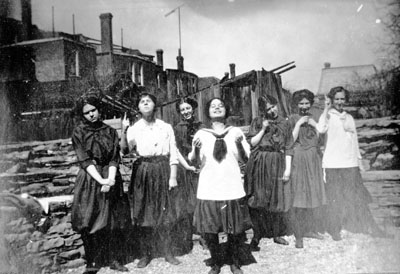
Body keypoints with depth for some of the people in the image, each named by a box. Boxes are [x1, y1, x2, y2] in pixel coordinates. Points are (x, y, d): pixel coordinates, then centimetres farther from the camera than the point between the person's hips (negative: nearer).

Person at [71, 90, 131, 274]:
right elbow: (84, 160, -7)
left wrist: (110, 178, -16)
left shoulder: (110, 131, 8)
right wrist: (101, 180, -19)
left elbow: (114, 159, 1)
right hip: (90, 180, -2)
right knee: (90, 223, -2)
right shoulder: (78, 133, 1)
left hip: (111, 179, 2)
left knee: (114, 222, 3)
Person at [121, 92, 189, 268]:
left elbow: (173, 153, 2)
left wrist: (173, 176, -6)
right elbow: (125, 150, -11)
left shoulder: (166, 127, 4)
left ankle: (168, 252, 18)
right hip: (142, 173, 0)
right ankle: (145, 254, 17)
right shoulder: (134, 129, 3)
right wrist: (123, 131, -25)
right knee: (144, 215, 4)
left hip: (163, 171, 0)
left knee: (166, 214, 5)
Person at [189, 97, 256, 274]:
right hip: (209, 190, 0)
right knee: (211, 229, 4)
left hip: (232, 189, 0)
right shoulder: (201, 133, 4)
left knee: (235, 228, 5)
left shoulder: (236, 131, 6)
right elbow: (193, 160, -1)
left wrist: (239, 144, -15)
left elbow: (244, 158, 3)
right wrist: (195, 149, -22)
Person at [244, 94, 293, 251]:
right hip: (259, 165, -1)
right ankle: (256, 236, 8)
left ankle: (277, 234, 20)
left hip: (277, 165, 1)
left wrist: (288, 169, -3)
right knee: (259, 201, 0)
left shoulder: (284, 124, 7)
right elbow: (251, 143, 0)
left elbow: (288, 148, 4)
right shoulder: (257, 122, 6)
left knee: (278, 200, 5)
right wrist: (263, 129, -9)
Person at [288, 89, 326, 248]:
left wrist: (315, 125, -4)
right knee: (299, 196, -5)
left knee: (314, 194, 9)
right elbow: (290, 140, -10)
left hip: (314, 160, 5)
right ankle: (298, 235, 1)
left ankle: (310, 229, 22)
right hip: (299, 160, -5)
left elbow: (320, 140, 8)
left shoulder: (313, 119, 13)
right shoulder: (293, 119, -1)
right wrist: (299, 124, -12)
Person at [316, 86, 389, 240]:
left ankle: (369, 227, 18)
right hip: (333, 164, -4)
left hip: (351, 163, 4)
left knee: (358, 196, 8)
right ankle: (334, 230, 13)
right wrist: (326, 109, -20)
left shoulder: (349, 118, 15)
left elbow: (354, 140, 20)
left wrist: (359, 159, 18)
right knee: (335, 198, 1)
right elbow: (321, 130, -24)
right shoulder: (328, 116, -1)